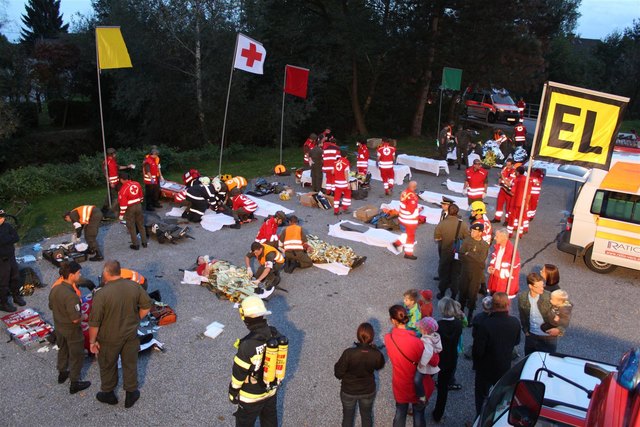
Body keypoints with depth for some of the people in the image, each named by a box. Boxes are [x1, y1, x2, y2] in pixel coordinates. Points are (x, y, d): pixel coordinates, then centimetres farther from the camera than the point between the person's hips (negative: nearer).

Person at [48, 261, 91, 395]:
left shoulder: (54, 289, -10)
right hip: (72, 330, -8)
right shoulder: (71, 296, -35)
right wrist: (83, 316, -11)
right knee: (77, 355, 12)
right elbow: (75, 319, -31)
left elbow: (51, 307, 6)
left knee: (62, 350, 30)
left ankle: (62, 374, 50)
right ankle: (74, 383, 25)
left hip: (58, 327, 8)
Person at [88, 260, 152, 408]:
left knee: (108, 366, 21)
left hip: (110, 338, -3)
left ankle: (108, 394, 41)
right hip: (131, 335, 3)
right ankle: (131, 395, 35)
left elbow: (94, 322, -20)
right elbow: (146, 306, -3)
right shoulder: (134, 286, -13)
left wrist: (92, 341, -6)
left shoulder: (101, 294, -25)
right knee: (130, 364, 20)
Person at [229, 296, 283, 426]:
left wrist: (233, 394, -4)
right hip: (272, 390, 5)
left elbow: (238, 373, -21)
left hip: (251, 396, -5)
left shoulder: (247, 344, -33)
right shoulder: (275, 334, -14)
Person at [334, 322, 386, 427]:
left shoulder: (349, 353, -33)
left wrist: (337, 365, -2)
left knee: (348, 416, 25)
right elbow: (379, 366, -1)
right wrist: (375, 348, -4)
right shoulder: (376, 354, -26)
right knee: (367, 416, 29)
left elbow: (338, 374, -21)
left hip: (348, 391, -1)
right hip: (368, 391, 2)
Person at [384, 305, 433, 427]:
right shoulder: (416, 342, -33)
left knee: (400, 412, 25)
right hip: (418, 386, -3)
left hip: (399, 385, 3)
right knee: (419, 414, 20)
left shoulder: (388, 338, -19)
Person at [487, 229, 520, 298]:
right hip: (495, 280, 7)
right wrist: (491, 267, -4)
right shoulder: (497, 247, -2)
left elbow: (514, 270, -18)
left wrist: (498, 272, -20)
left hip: (505, 284, -7)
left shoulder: (513, 252, -26)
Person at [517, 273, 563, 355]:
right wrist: (525, 330, 8)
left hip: (548, 338, -3)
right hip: (530, 336, 3)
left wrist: (559, 329, -22)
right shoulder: (522, 297, -9)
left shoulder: (550, 297, -19)